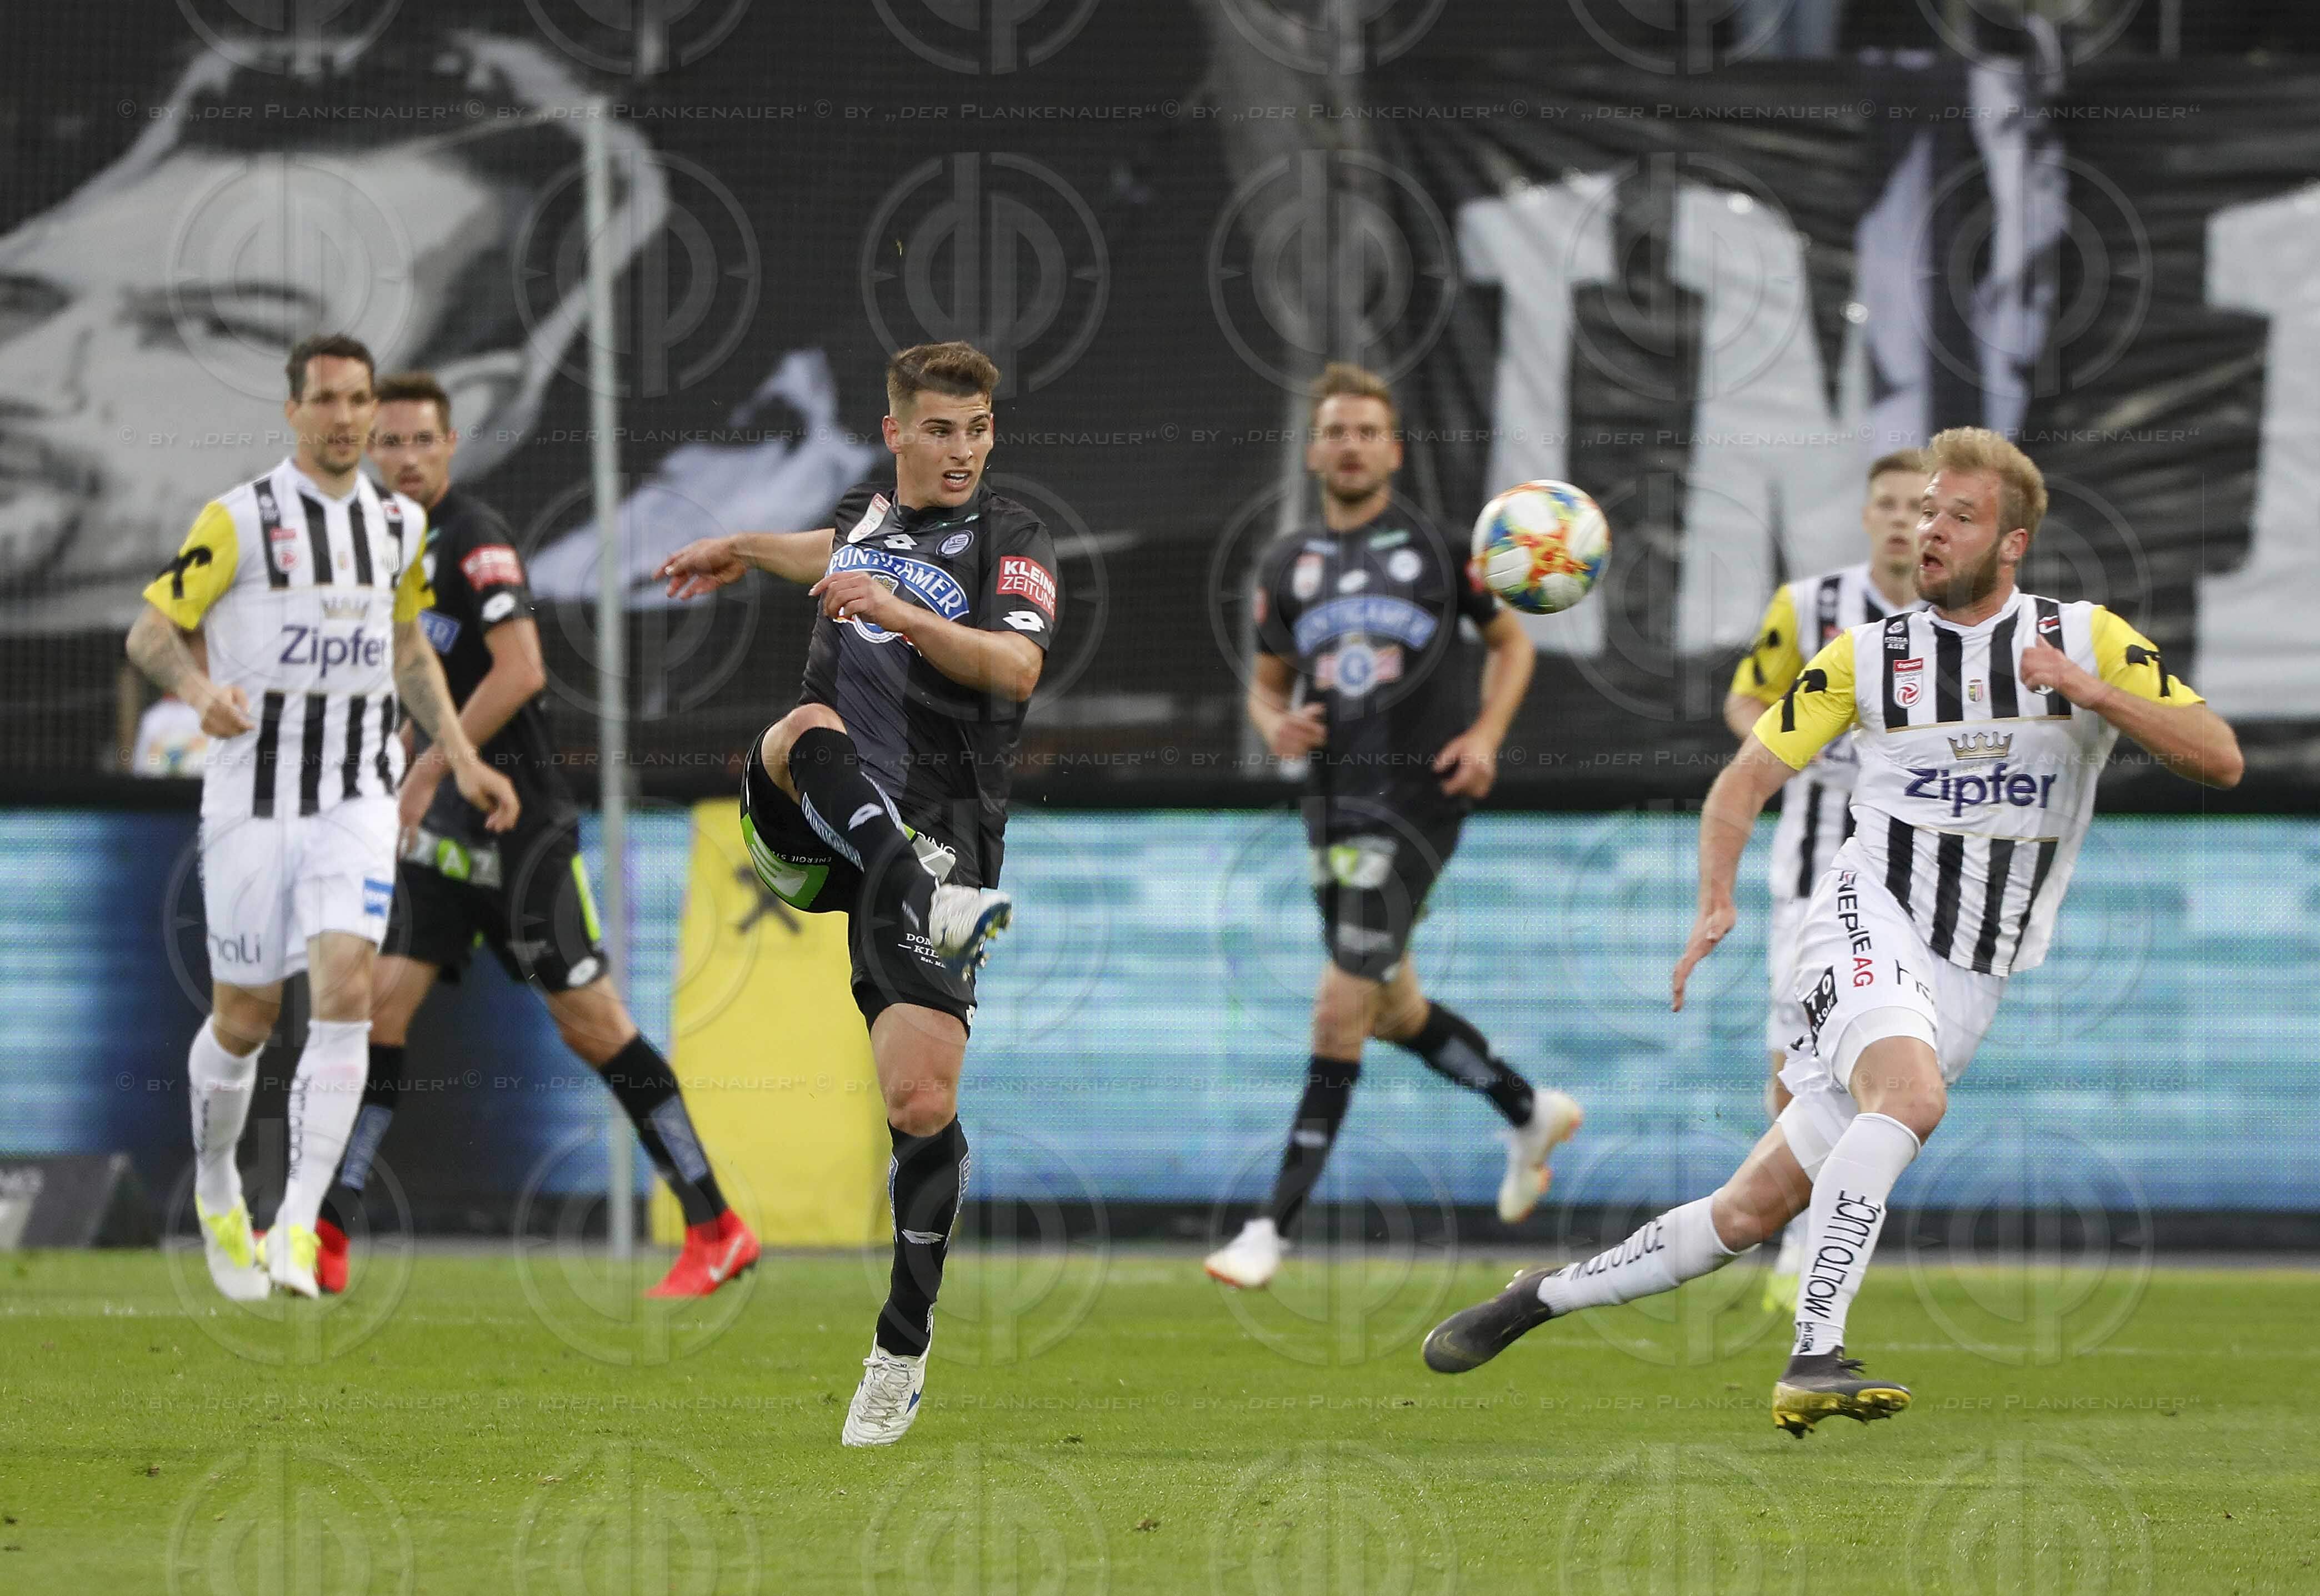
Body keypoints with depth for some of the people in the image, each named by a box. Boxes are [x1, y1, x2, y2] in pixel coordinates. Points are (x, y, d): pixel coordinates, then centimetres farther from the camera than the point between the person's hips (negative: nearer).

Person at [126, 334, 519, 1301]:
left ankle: (297, 1229, -18)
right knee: (245, 1016, 5)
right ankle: (216, 1193, 33)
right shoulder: (239, 520, -6)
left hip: (358, 796, 2)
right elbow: (150, 630, -4)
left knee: (344, 990, -17)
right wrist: (202, 690, -25)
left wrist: (460, 758, 15)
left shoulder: (400, 524, 8)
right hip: (253, 794, -2)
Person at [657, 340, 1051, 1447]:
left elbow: (1017, 666, -22)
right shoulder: (870, 509, 14)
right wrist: (744, 551, 54)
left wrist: (905, 613, -35)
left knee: (921, 1103, -12)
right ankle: (923, 897, -54)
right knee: (811, 728, -33)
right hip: (816, 824, 4)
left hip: (938, 828, -4)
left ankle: (902, 1353, 4)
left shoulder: (1012, 544, -2)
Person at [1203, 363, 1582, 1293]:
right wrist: (1276, 726, -4)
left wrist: (1485, 736, -5)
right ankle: (1529, 1113, 40)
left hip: (1417, 797, -6)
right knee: (1391, 1009, 14)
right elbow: (1267, 684, 20)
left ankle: (1275, 1226, -12)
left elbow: (1510, 640, 11)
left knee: (1341, 1008, -12)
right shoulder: (1288, 566, 11)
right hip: (1334, 798, 6)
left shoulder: (1437, 543, 0)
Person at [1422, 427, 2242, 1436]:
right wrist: (1717, 899, -9)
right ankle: (1812, 1362, -39)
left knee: (1753, 1211, -1)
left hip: (1972, 988, 2)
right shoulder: (1869, 655, 5)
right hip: (1867, 926, -2)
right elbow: (1747, 779, 9)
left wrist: (2092, 692, -20)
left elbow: (2218, 759, -5)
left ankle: (1541, 1297, 16)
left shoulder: (2090, 641, 3)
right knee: (1911, 1093, -35)